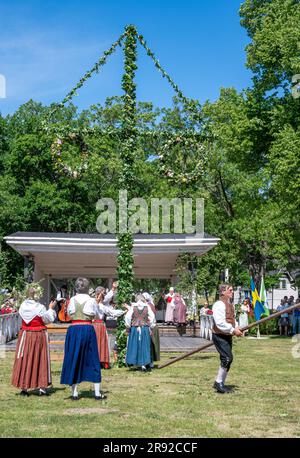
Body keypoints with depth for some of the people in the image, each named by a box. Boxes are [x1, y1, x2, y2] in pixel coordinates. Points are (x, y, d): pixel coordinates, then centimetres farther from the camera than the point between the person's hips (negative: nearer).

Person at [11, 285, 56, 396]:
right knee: (41, 359, 7)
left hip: (25, 335, 3)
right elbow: (48, 320, -5)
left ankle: (24, 388, 11)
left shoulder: (23, 306, -4)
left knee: (24, 360, 9)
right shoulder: (40, 308, -15)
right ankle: (42, 387, 8)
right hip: (39, 335, -3)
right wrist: (51, 309, 10)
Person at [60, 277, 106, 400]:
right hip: (87, 329, -1)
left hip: (74, 329, 1)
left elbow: (69, 313, 13)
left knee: (73, 359, 9)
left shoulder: (72, 300, 1)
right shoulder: (91, 300, -3)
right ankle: (97, 393, 7)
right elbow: (95, 315, 7)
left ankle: (74, 393, 10)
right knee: (92, 359, 6)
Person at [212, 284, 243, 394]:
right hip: (220, 336, -10)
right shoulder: (219, 304, -18)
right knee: (228, 358, -14)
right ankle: (218, 382, -2)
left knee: (226, 359, 12)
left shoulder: (231, 305, 15)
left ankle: (220, 383, 23)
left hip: (228, 336, 10)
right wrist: (233, 330, -22)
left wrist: (236, 328, 5)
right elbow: (220, 323, -25)